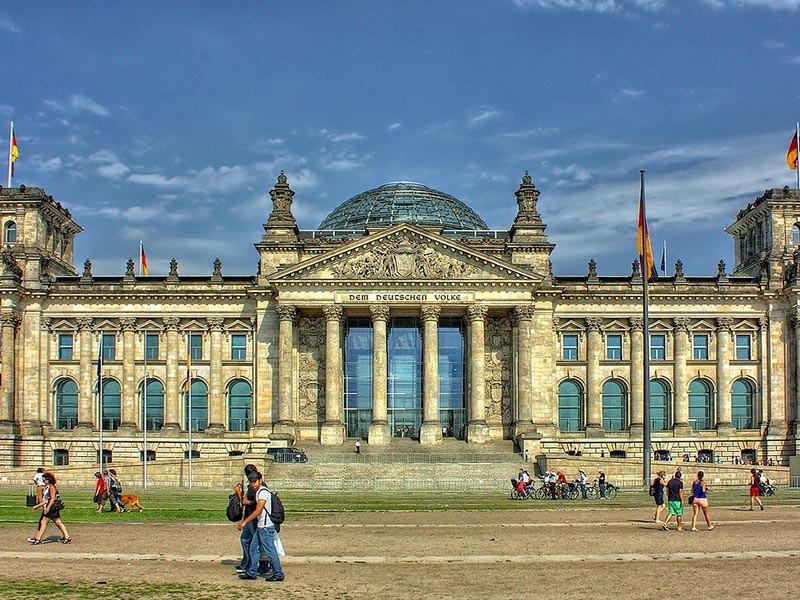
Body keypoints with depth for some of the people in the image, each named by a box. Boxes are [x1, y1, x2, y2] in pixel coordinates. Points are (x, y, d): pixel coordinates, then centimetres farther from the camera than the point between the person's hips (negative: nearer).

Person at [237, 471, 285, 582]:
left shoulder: (263, 492, -17)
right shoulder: (258, 492, 15)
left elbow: (258, 511, -22)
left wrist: (245, 522, -17)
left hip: (266, 527, -10)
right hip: (260, 526, 10)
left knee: (270, 550, -4)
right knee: (254, 548, 15)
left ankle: (279, 574, 2)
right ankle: (251, 573, 23)